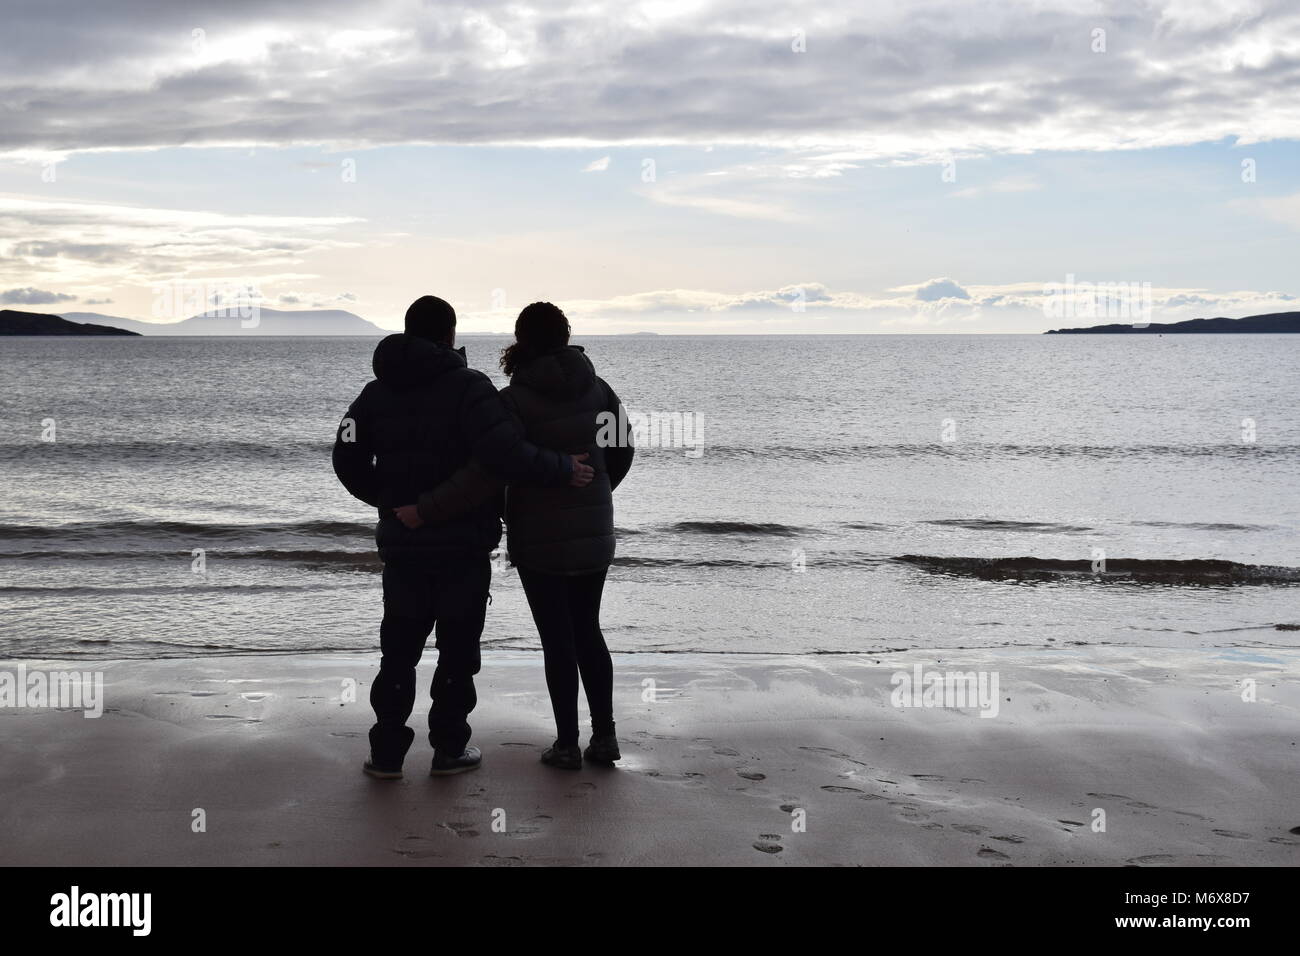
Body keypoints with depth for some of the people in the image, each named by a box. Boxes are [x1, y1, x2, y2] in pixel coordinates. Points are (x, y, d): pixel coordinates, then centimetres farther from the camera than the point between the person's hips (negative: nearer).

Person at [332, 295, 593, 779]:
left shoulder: (377, 392, 5)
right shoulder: (467, 386, -13)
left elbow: (348, 459, 3)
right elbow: (505, 451, -27)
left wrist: (390, 499, 12)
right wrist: (562, 470, -17)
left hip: (403, 544, 4)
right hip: (464, 544, -4)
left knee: (399, 650, 12)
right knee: (458, 649, 8)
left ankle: (386, 752, 13)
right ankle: (449, 749, 13)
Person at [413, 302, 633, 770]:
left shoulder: (516, 399, -16)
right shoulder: (597, 388, 0)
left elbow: (489, 470, -27)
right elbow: (621, 452, 13)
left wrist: (427, 509, -23)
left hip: (538, 538, -4)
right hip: (593, 533, 4)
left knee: (557, 639, 5)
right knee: (588, 631, 16)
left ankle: (567, 744, 11)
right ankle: (604, 736, 17)